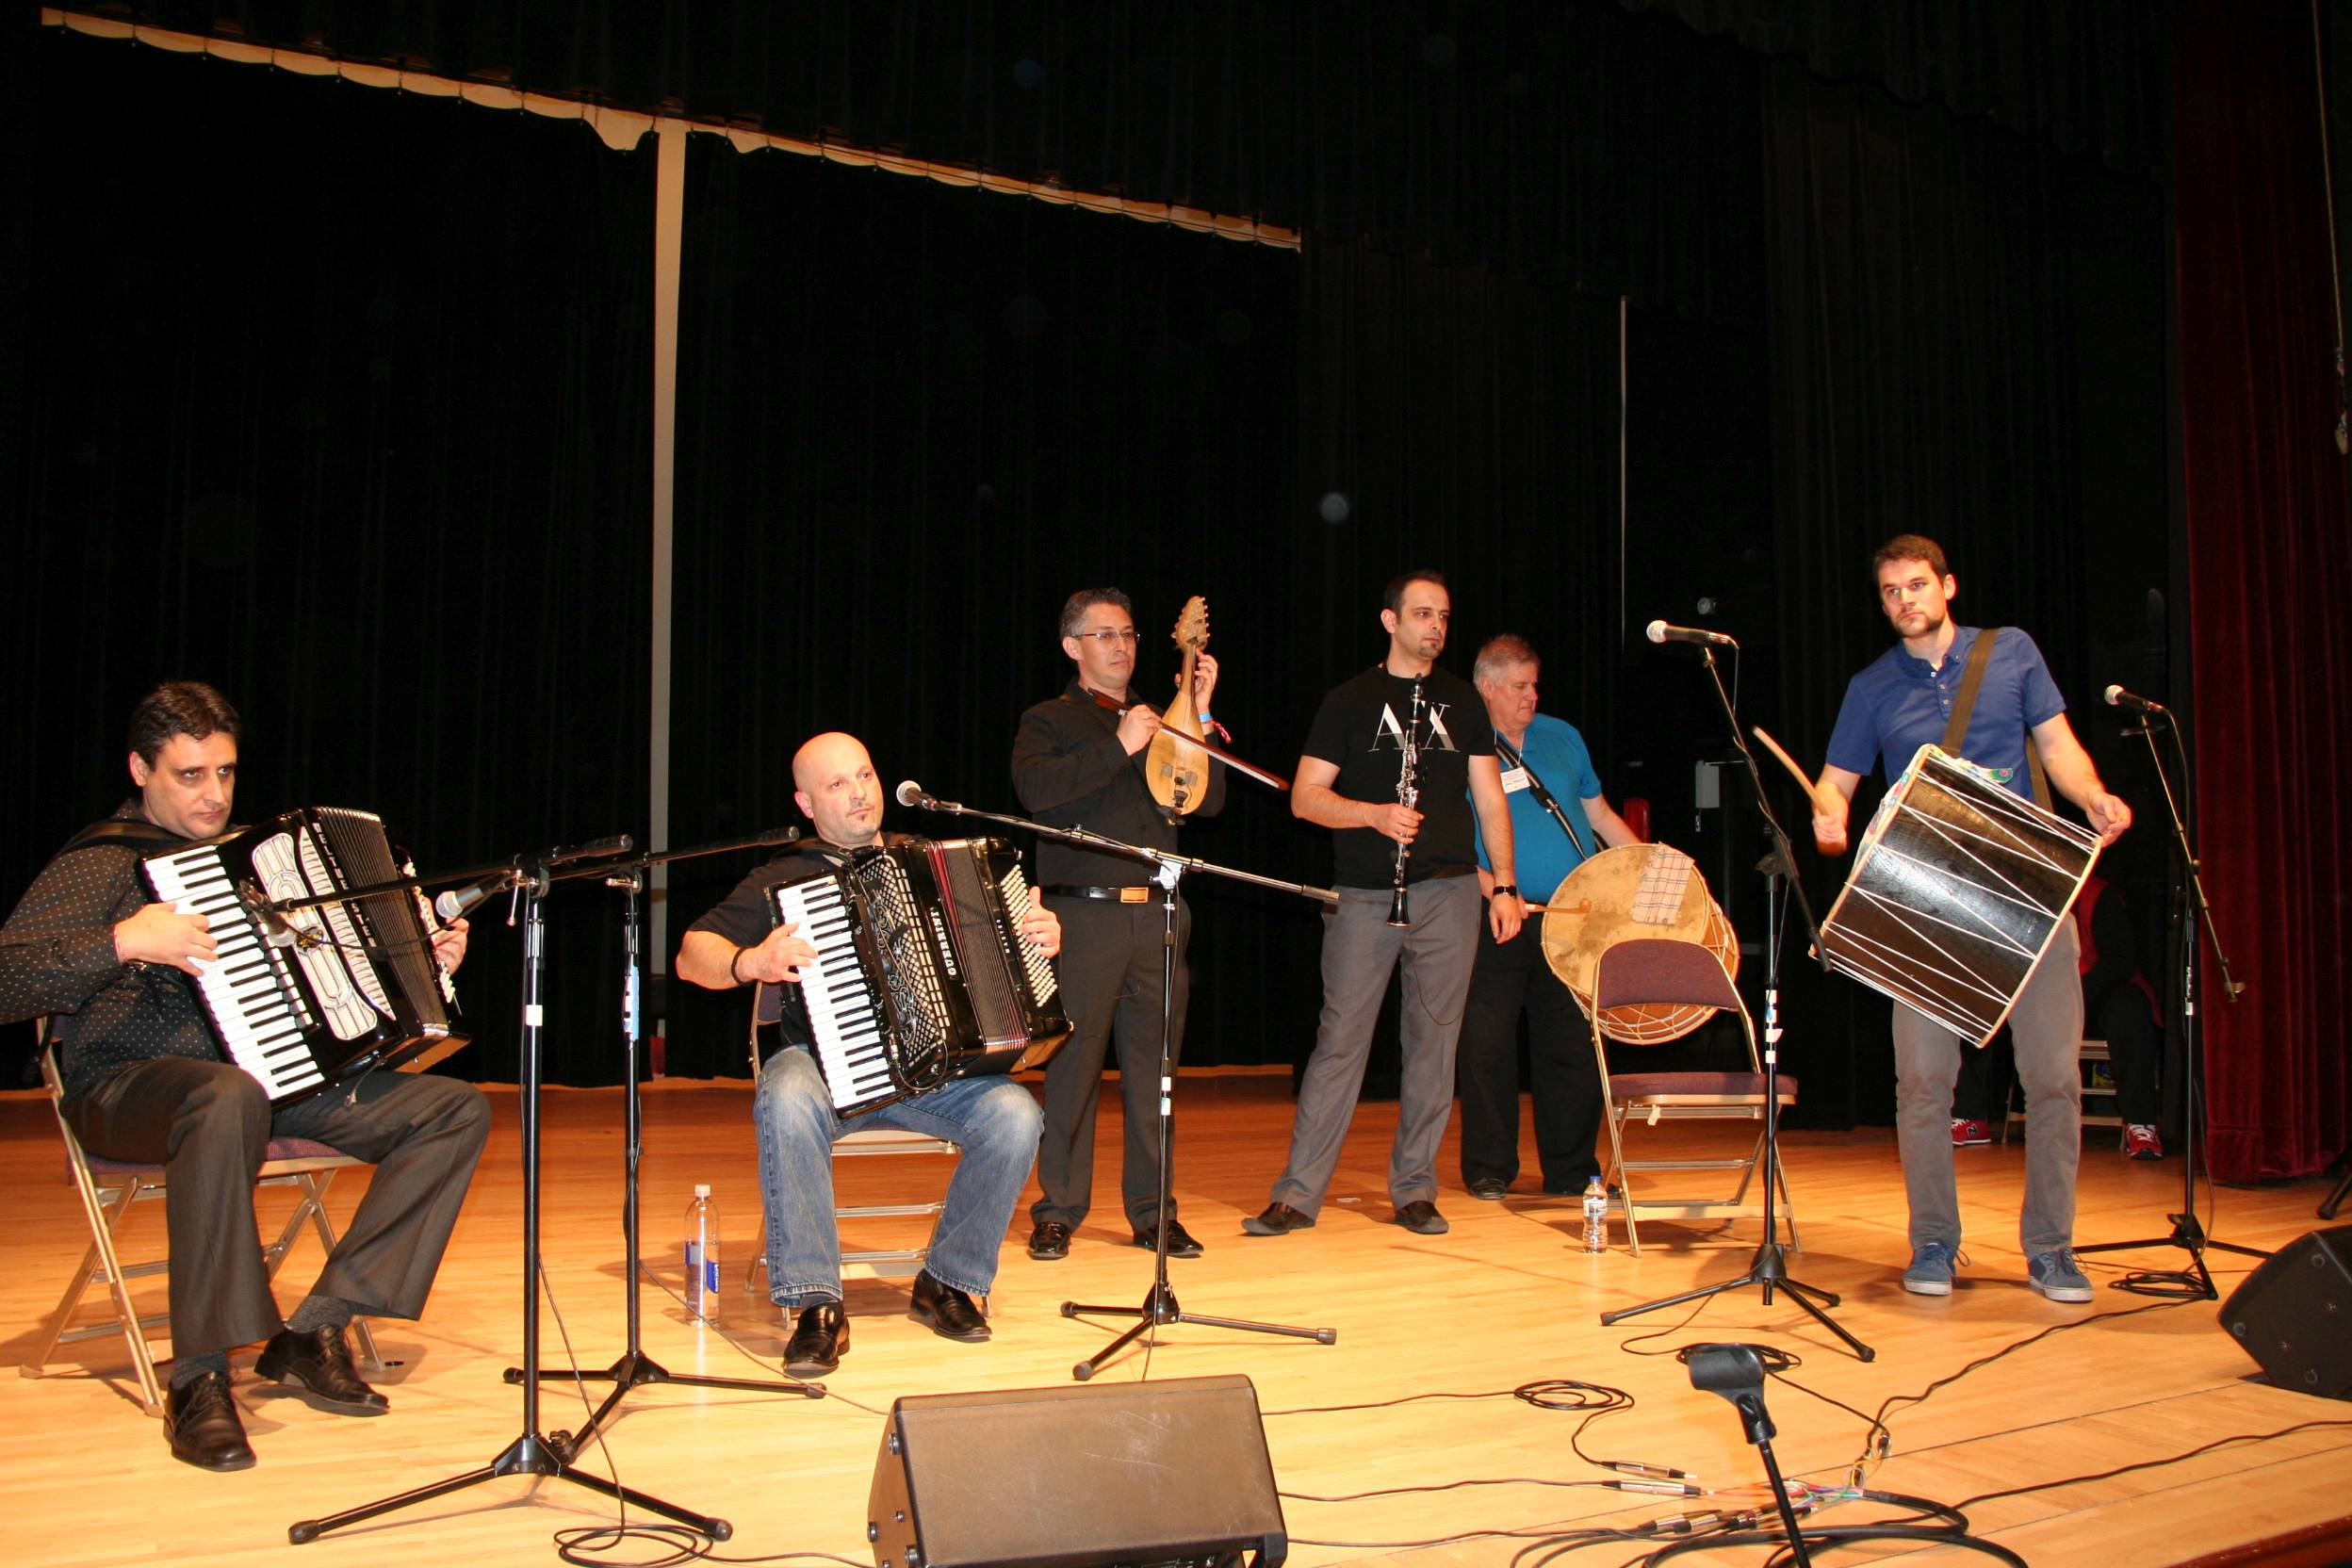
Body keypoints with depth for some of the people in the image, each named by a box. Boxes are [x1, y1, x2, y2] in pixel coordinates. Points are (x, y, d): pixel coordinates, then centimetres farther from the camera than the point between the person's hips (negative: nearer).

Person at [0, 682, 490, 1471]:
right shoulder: (103, 863, -2)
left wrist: (422, 959, 16)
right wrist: (124, 943, -25)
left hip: (278, 1076, 7)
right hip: (130, 1087, -7)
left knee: (456, 1108, -10)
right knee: (230, 1098, -43)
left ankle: (313, 1331, -13)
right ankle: (198, 1380, -30)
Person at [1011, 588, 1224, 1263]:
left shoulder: (1159, 725, 21)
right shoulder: (1048, 721, 7)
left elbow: (1210, 800, 11)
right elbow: (1037, 789, -14)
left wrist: (1200, 716, 4)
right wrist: (1119, 747, -16)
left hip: (1159, 913, 4)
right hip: (1083, 914, -4)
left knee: (1154, 1067, 6)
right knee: (1074, 1064, -3)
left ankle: (1152, 1211, 15)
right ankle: (1058, 1212, 8)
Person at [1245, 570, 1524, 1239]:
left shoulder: (1462, 700, 13)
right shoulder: (1349, 700, 4)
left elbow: (1489, 798, 13)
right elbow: (1304, 796, -1)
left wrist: (1505, 885, 4)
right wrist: (1376, 814, -17)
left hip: (1448, 892, 3)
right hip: (1363, 895, -3)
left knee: (1433, 1042, 5)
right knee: (1340, 1040, -4)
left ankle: (1414, 1190, 15)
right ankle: (1298, 1195, 1)